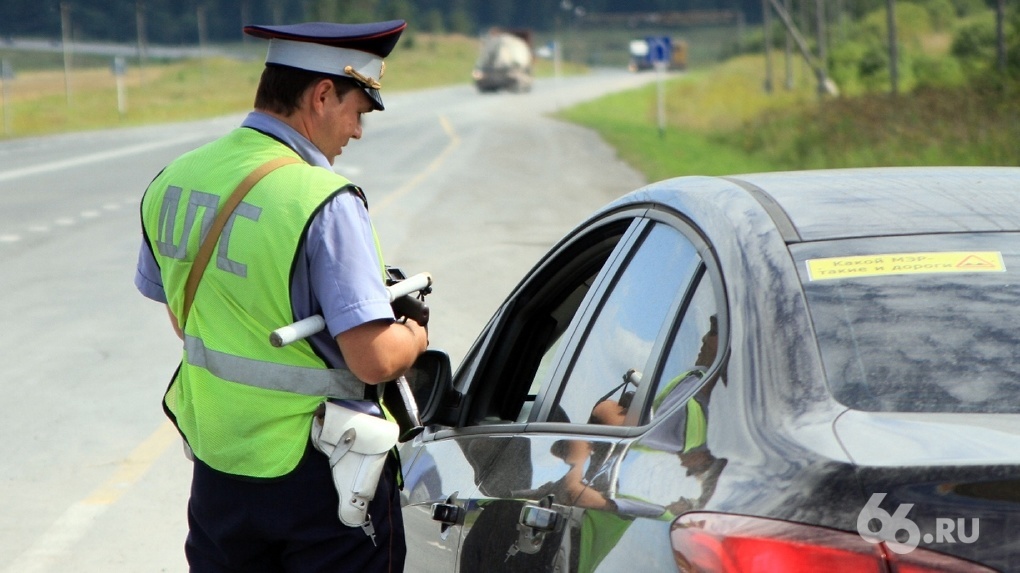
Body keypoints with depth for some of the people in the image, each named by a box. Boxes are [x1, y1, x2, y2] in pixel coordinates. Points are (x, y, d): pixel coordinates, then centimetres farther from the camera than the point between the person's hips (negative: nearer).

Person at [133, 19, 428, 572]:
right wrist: (415, 335, -2)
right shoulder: (324, 202, -21)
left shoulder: (172, 182, 1)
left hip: (217, 465, 6)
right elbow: (375, 360, -22)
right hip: (319, 480, -6)